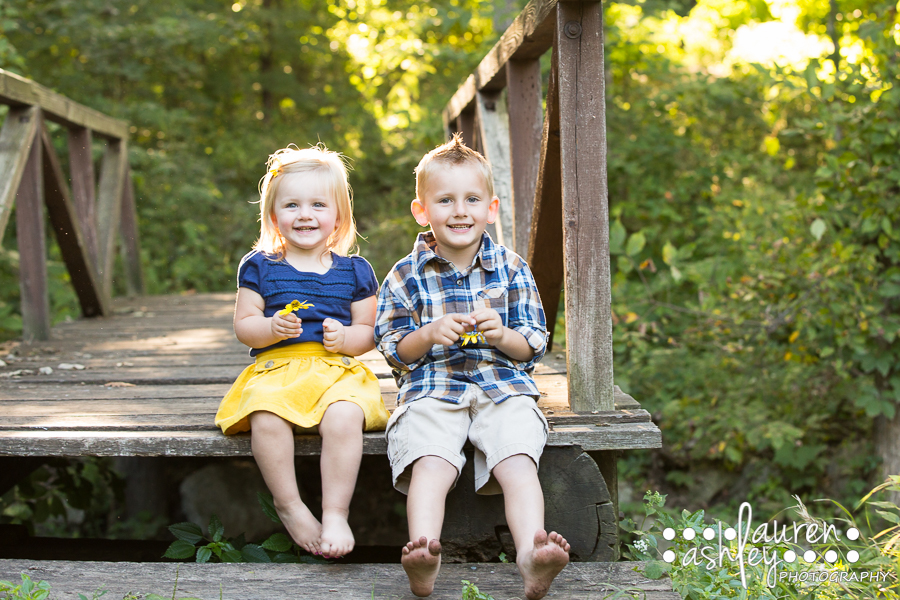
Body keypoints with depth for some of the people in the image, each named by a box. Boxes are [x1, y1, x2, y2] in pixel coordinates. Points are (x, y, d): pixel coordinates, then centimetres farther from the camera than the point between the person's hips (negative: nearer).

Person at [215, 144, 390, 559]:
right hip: (275, 368, 0)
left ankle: (336, 513, -25)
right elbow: (243, 326, 8)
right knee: (265, 418, -34)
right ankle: (289, 505, -16)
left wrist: (345, 336, -9)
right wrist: (271, 328, -13)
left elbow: (368, 333, 13)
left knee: (344, 416, -34)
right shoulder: (259, 267, 12)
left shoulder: (355, 271, 13)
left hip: (338, 369, 0)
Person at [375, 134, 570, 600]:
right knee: (429, 465, -29)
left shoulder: (512, 269, 11)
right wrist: (430, 335, -13)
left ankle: (532, 556, -39)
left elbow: (533, 347, 10)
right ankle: (423, 554, -43)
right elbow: (393, 351, 8)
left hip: (502, 386, 1)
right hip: (431, 387, 0)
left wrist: (501, 335, -13)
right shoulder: (406, 276, 9)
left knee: (518, 462, -26)